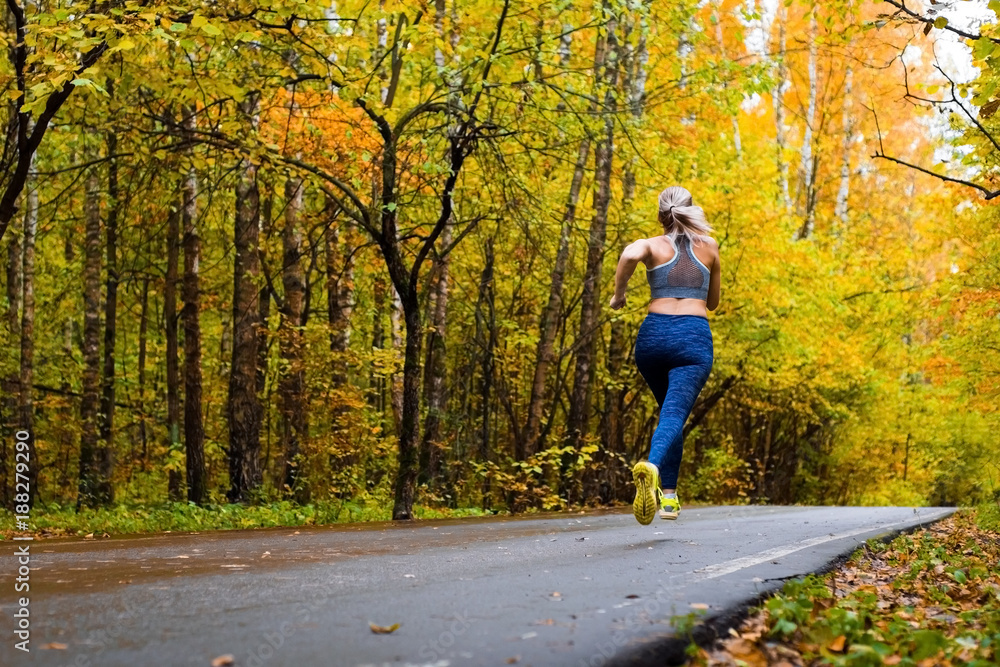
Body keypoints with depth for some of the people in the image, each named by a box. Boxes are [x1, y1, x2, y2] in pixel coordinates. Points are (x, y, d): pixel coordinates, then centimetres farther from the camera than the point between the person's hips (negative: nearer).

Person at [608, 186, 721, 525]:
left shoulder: (652, 245, 9)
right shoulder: (710, 248, 16)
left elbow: (629, 254, -16)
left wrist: (618, 294, -3)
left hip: (654, 334, 1)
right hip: (694, 336, -1)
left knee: (670, 409, 22)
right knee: (675, 414, -14)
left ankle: (668, 494, 21)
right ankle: (652, 465, -45)